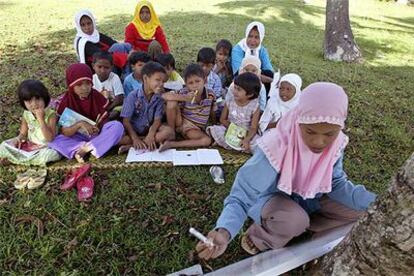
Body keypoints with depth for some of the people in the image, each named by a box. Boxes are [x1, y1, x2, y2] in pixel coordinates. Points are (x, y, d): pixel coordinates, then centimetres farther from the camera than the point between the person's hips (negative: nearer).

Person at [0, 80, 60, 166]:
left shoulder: (51, 114, -17)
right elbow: (23, 133, 7)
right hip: (29, 145, 5)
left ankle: (13, 159, -19)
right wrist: (18, 139, -17)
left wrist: (41, 119, -30)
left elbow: (50, 138, -25)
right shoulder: (26, 115, -2)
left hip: (46, 147, -4)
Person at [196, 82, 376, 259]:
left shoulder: (335, 144, -18)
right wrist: (224, 232, -53)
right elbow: (241, 197, -34)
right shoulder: (276, 148, -36)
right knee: (294, 220, -35)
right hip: (271, 198, -5)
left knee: (356, 209, -8)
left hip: (307, 198, 6)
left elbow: (337, 184, -4)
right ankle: (257, 238, -5)